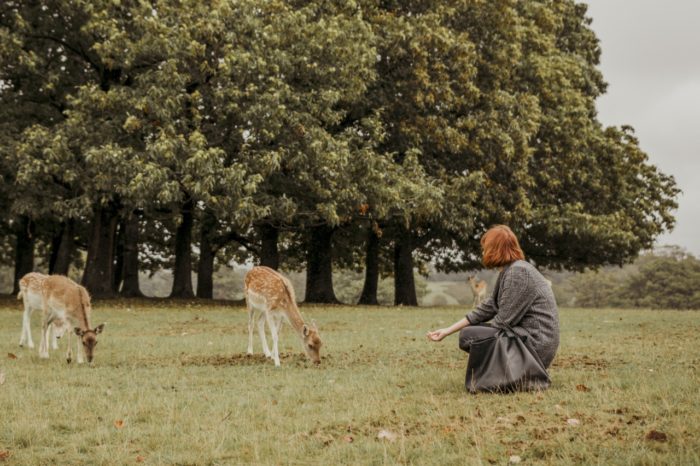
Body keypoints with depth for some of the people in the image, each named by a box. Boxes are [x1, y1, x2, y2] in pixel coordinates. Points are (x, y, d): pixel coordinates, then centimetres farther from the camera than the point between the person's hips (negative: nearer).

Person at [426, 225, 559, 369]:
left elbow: (504, 321, -17)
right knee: (474, 329, 18)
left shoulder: (518, 272, -15)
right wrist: (448, 330, 15)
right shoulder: (509, 272, 15)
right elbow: (488, 308, 16)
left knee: (467, 336, -12)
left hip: (536, 343, -10)